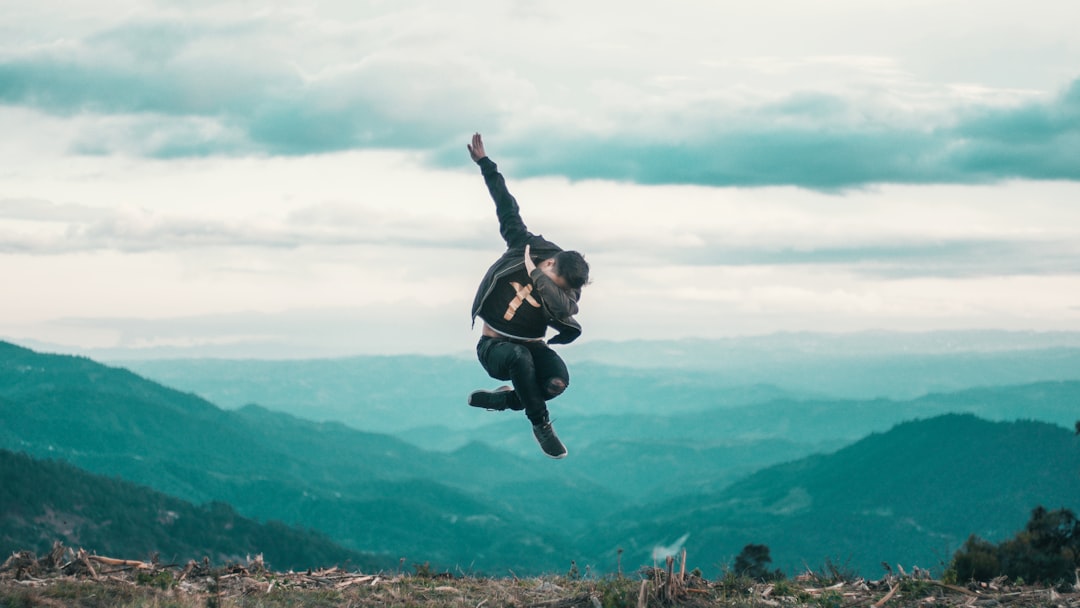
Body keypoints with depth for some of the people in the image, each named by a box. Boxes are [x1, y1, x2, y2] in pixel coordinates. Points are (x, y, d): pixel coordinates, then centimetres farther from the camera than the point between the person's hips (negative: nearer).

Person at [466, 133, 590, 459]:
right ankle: (541, 425, -22)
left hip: (530, 346, 1)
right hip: (494, 345, -1)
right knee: (520, 356, -38)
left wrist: (535, 275, -44)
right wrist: (485, 164, -2)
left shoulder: (566, 293, -15)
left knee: (558, 380, -29)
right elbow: (507, 208, -6)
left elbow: (563, 308, -40)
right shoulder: (525, 247, -14)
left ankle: (499, 399, -2)